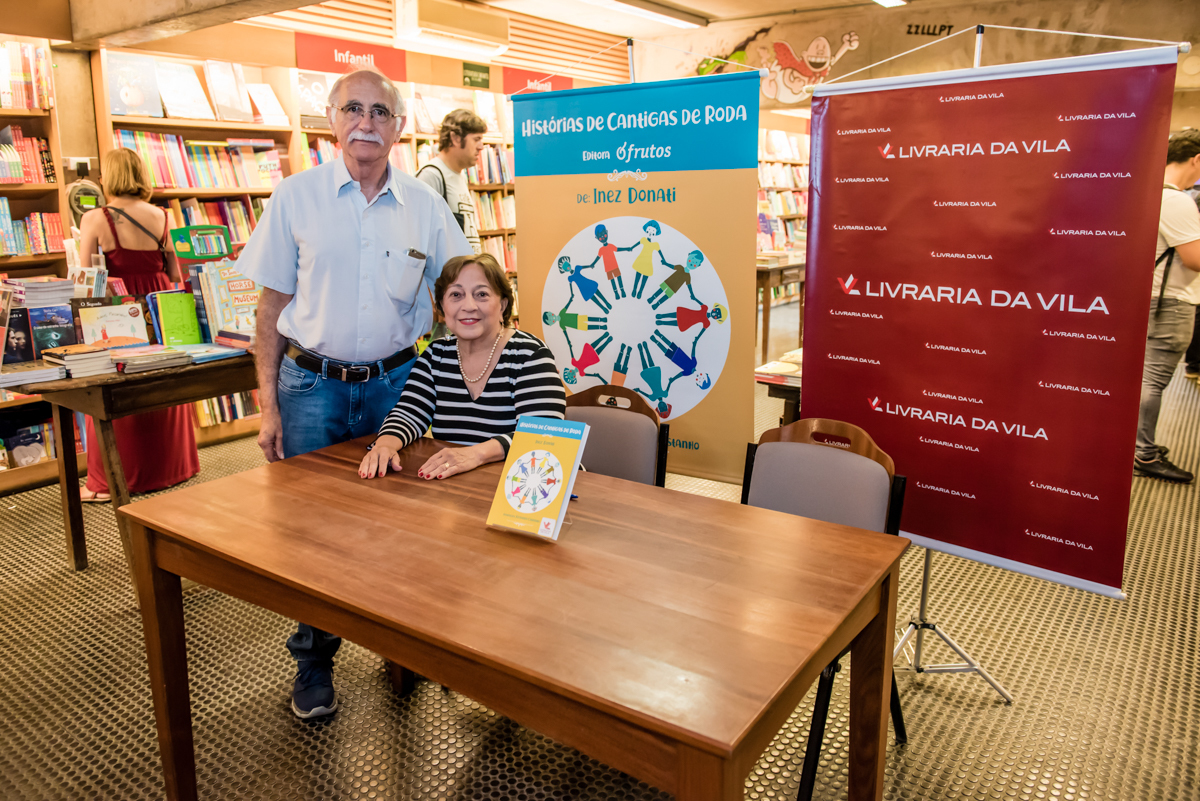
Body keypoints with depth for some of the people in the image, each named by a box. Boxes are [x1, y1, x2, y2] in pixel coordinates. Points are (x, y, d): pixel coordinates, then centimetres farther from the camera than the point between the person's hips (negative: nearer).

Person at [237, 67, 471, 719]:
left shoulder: (425, 207, 2)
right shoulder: (296, 197, -1)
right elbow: (272, 306, 0)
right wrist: (267, 405, -4)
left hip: (395, 383, 1)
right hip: (312, 385, -1)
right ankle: (314, 660, 25)